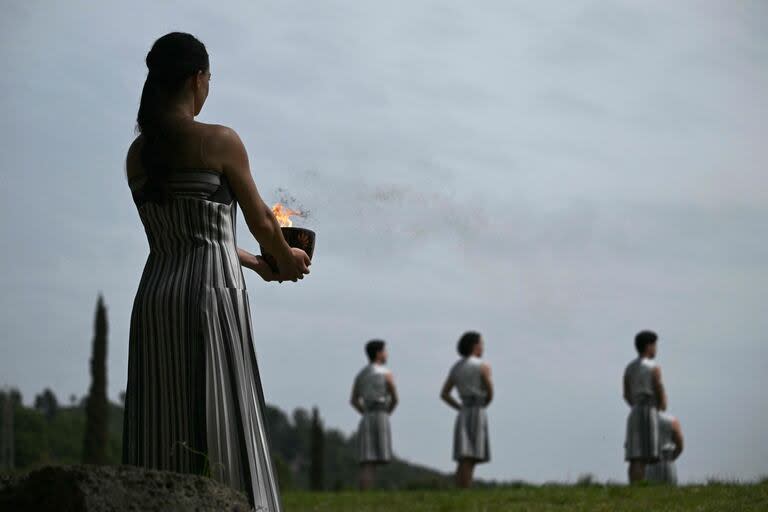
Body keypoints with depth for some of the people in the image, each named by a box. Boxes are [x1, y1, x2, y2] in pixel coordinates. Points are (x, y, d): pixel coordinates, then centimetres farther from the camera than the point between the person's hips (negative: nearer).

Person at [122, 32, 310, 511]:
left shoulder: (138, 154, 12)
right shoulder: (219, 142, -6)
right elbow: (260, 221, 4)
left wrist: (255, 264, 33)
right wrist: (288, 258, 26)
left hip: (155, 297, 6)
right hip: (211, 293, -6)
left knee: (164, 434, 5)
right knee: (217, 425, -5)